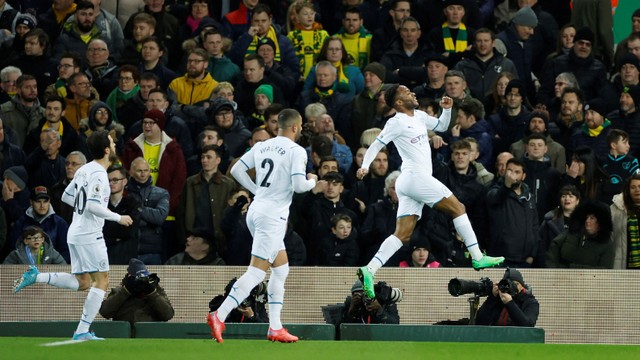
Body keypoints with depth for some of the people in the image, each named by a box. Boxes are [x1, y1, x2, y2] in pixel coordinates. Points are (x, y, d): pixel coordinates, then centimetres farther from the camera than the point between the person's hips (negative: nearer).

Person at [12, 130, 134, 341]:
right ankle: (82, 331, -6)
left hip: (76, 233, 9)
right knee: (101, 280, -3)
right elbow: (93, 205, -26)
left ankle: (36, 276, 7)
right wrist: (117, 218, -16)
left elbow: (66, 196, 21)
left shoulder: (84, 170, 12)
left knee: (82, 282, 16)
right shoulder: (98, 174, -16)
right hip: (90, 235, -9)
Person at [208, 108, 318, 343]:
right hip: (272, 216, -9)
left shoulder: (261, 146, 11)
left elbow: (236, 170, 12)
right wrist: (312, 181, 4)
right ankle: (219, 316, -22)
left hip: (256, 210, 9)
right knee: (256, 271, -11)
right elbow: (299, 185, -17)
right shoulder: (296, 151, -9)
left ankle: (275, 328, 14)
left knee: (281, 269, 16)